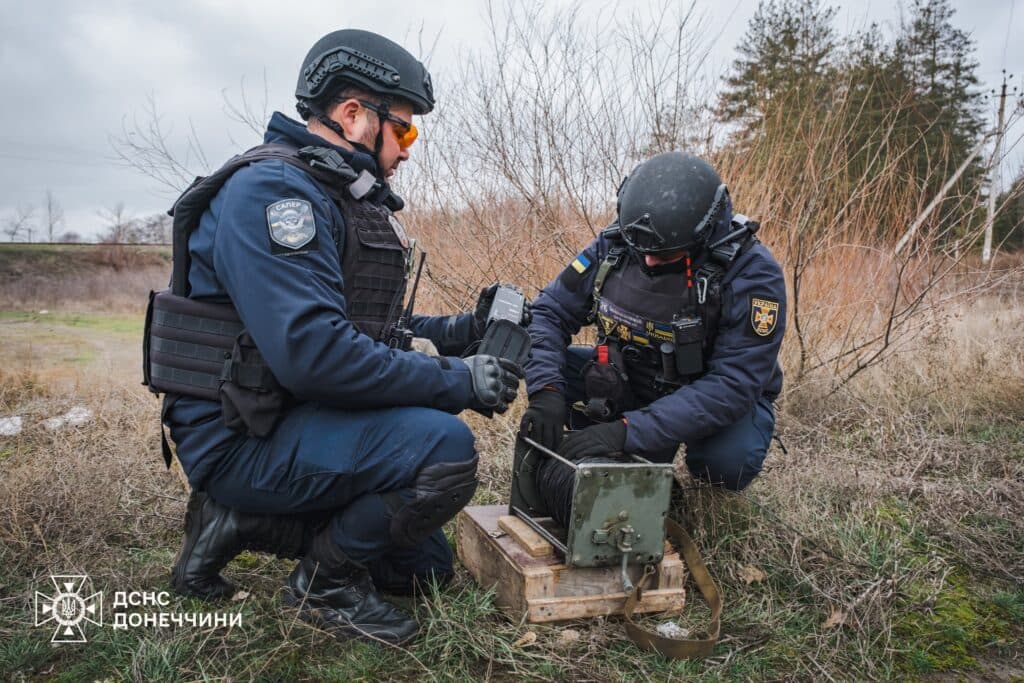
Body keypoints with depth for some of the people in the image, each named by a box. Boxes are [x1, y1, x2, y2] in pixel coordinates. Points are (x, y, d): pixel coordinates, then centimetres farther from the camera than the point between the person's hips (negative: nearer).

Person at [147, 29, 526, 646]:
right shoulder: (271, 190, -18)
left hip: (299, 424, 10)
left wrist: (460, 331, 3)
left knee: (428, 564, 17)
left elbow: (371, 329, 18)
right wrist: (459, 382, -23)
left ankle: (243, 522, 16)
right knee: (446, 448, -28)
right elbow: (313, 352, -30)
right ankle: (328, 579, -4)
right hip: (244, 441, -10)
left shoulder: (347, 199, 13)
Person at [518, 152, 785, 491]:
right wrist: (546, 391, -30)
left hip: (719, 402, -3)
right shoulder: (614, 245, -16)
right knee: (548, 366, -17)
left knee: (728, 461, -36)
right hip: (631, 385, 4)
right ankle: (642, 458, -2)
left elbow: (732, 386, -32)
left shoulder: (753, 275, -27)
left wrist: (630, 430, -41)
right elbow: (549, 313, -11)